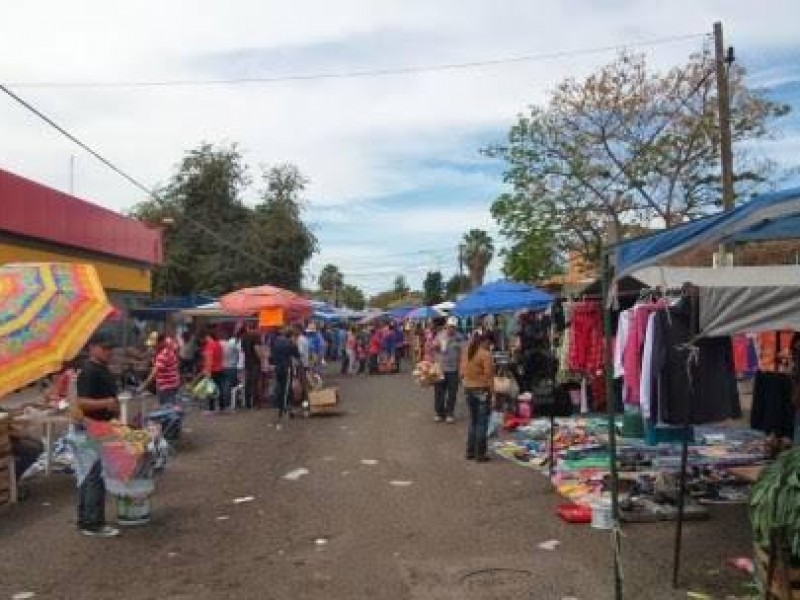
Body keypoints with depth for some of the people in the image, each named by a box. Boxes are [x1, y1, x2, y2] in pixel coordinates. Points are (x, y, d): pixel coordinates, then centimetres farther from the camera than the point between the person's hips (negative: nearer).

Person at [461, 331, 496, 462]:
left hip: (468, 388, 7)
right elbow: (488, 376, -16)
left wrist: (468, 381, 15)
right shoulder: (485, 354, -15)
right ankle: (480, 454, 5)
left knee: (472, 421, 17)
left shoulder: (467, 352, 7)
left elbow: (463, 371, 10)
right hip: (482, 390, -7)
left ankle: (470, 452, 21)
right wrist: (492, 392, -10)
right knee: (482, 423, 1)